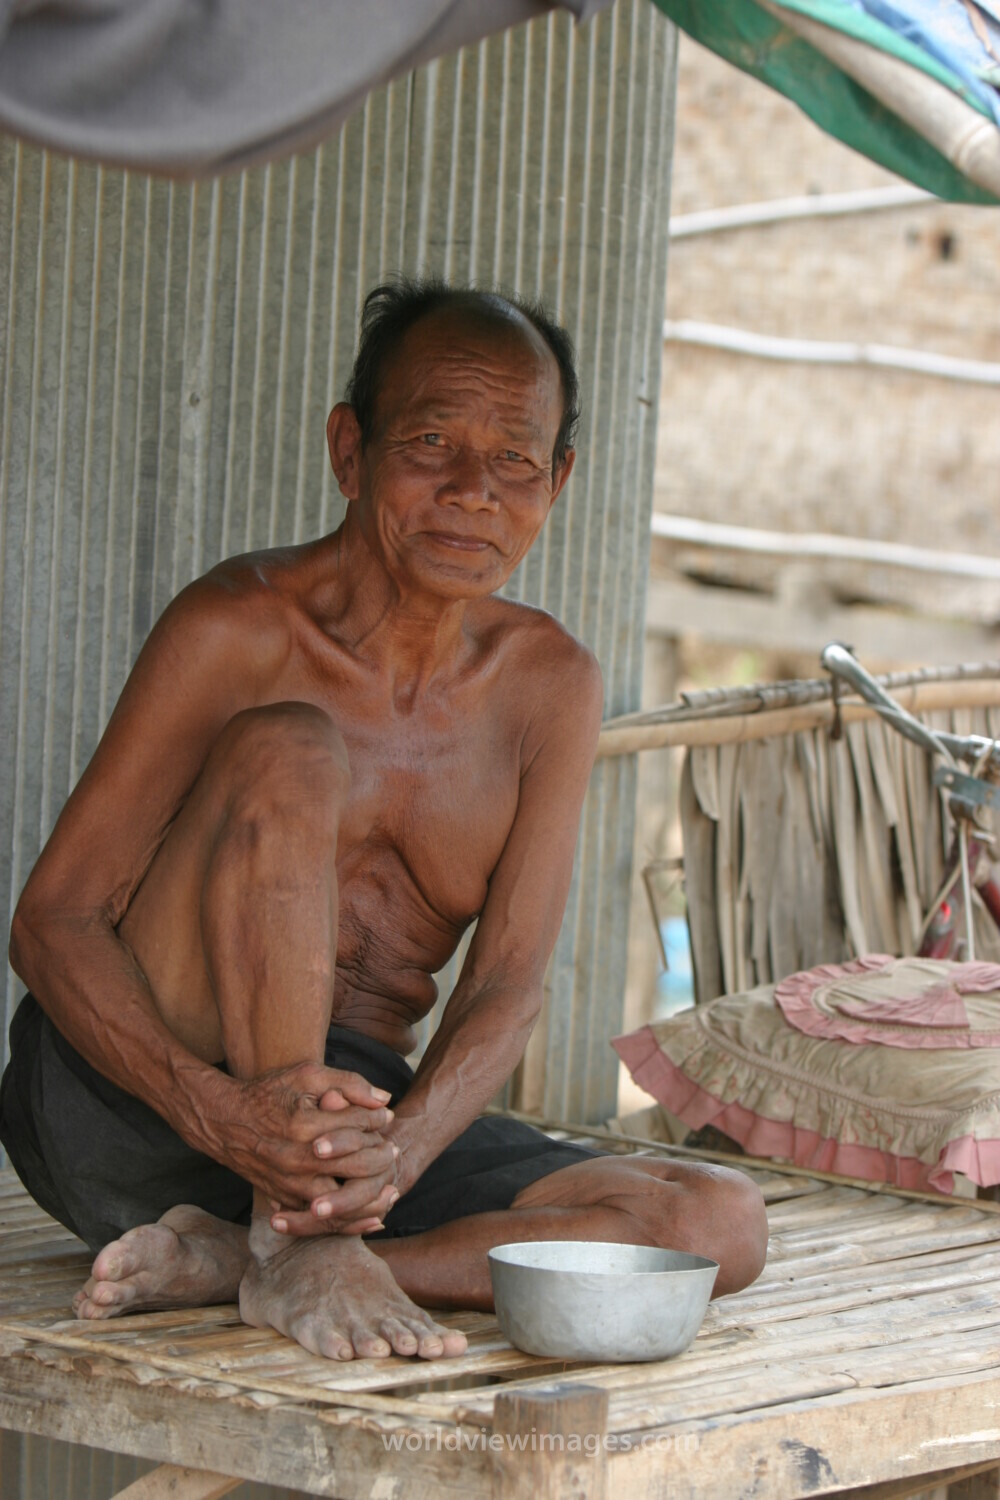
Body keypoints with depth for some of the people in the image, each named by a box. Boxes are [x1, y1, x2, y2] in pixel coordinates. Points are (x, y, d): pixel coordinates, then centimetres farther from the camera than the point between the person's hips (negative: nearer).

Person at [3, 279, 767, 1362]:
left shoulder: (550, 685, 4)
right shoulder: (239, 630, -11)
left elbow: (506, 987, -4)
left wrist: (401, 1151, -28)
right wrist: (217, 1110, -33)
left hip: (369, 1108, 5)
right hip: (123, 1106, -5)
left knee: (722, 1227, -16)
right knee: (290, 750, -28)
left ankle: (229, 1261, -22)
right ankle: (296, 1246, -30)